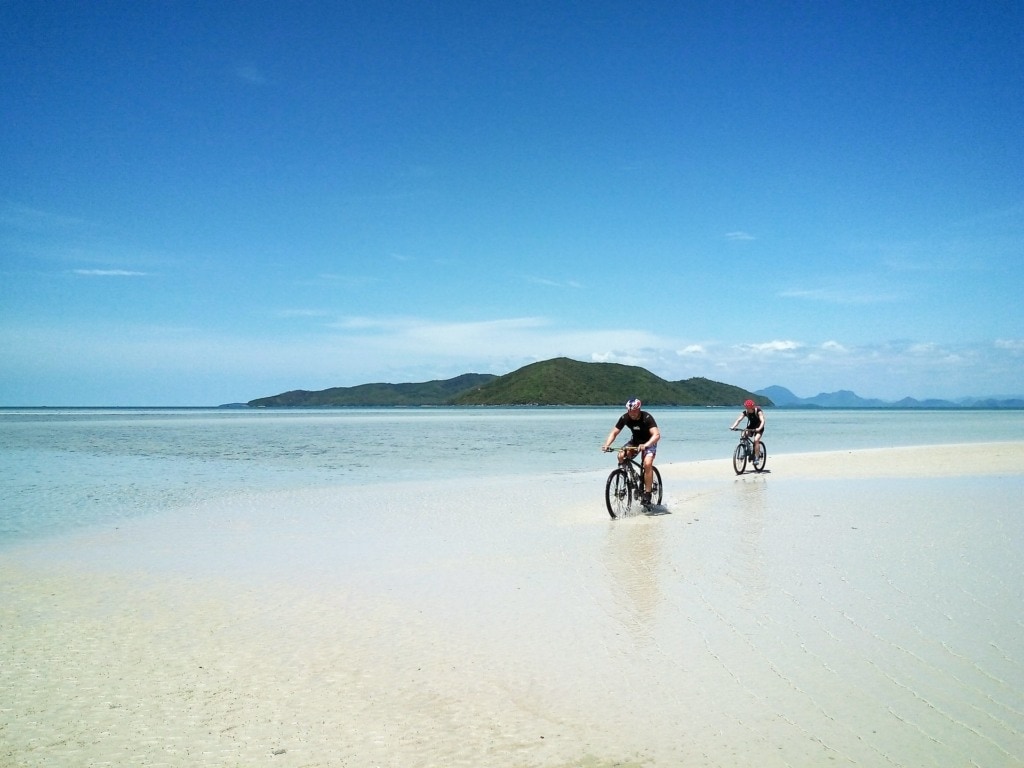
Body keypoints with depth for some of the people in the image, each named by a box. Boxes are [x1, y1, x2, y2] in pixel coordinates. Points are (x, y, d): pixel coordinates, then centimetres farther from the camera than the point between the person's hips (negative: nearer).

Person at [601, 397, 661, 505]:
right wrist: (607, 444, -33)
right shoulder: (625, 418, -18)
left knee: (647, 463, -29)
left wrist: (645, 445, -56)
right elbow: (614, 432, -15)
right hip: (635, 441, 4)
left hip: (649, 443, -4)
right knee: (621, 455, -22)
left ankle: (647, 493, -20)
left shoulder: (647, 417, -29)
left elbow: (656, 435, -39)